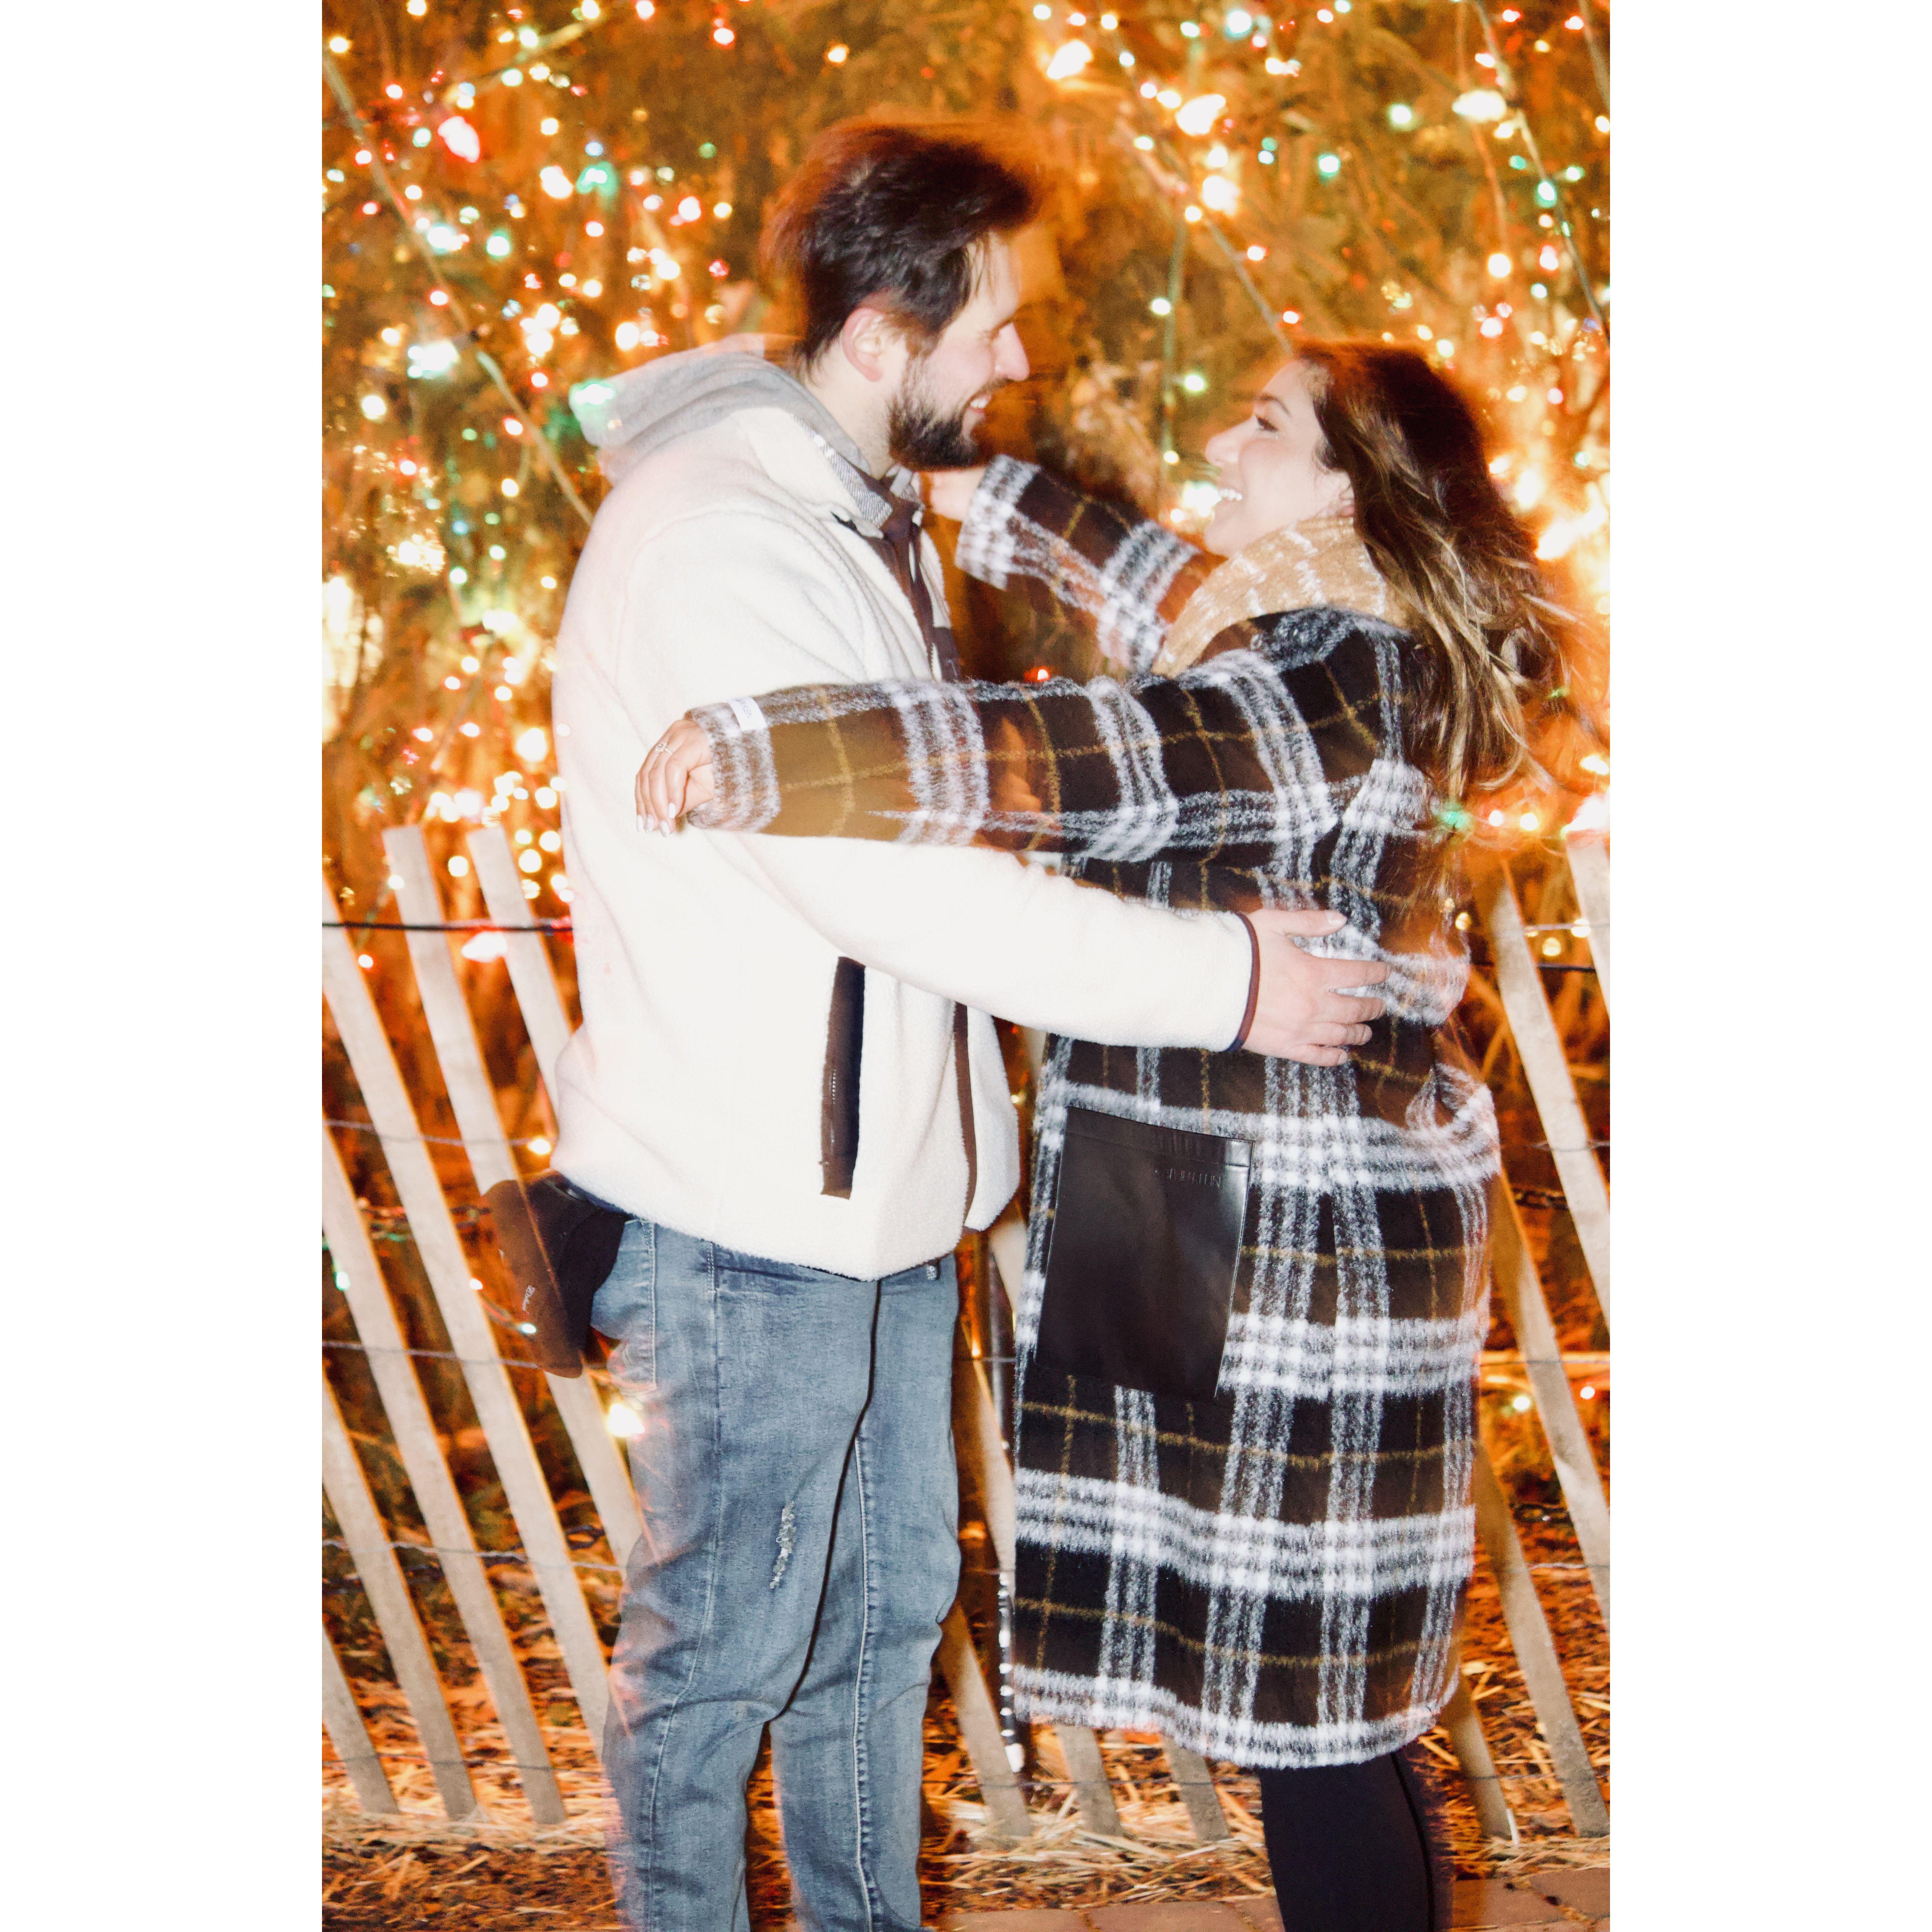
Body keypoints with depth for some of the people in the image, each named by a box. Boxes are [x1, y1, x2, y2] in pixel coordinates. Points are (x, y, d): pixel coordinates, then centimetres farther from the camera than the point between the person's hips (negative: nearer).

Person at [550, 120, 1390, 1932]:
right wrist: (1227, 978, -22)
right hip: (745, 1214, -10)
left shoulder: (869, 512, 10)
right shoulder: (713, 547, -23)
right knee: (719, 1652, 6)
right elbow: (905, 885, -28)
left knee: (883, 1606, 21)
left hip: (879, 1178, 10)